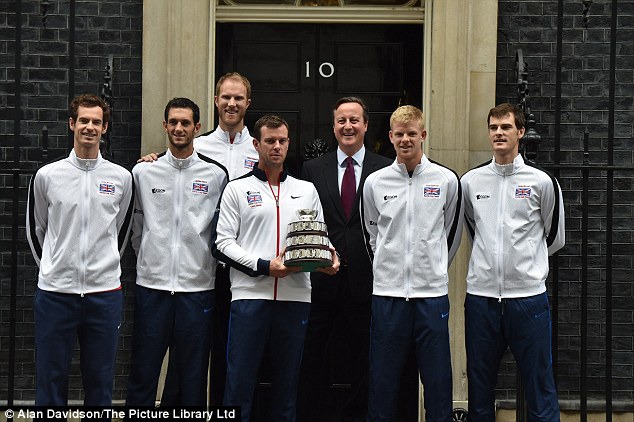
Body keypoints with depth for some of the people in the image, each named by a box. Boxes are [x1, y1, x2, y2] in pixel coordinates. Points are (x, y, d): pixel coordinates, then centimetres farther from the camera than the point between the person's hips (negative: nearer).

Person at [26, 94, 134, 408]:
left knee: (100, 381, 10)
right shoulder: (47, 176, 1)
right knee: (51, 379, 6)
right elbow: (35, 231, 11)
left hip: (105, 293, 1)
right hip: (55, 293, -1)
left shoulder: (121, 178, 3)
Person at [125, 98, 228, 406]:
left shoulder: (216, 175, 2)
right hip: (151, 285, 1)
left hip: (198, 286, -1)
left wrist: (210, 263, 8)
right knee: (143, 372, 5)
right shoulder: (143, 172, 5)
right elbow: (136, 225, 15)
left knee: (193, 375, 6)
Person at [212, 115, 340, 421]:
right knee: (239, 383, -2)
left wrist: (327, 261, -6)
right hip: (249, 295, -3)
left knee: (286, 383, 10)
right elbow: (222, 243, -1)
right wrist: (264, 266, -13)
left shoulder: (306, 190, 16)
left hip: (295, 297, 3)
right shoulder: (237, 189, 6)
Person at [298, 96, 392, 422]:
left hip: (366, 282, -1)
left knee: (364, 360, 9)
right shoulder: (313, 169, 8)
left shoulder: (386, 170, 1)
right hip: (323, 280, 1)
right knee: (313, 359, 7)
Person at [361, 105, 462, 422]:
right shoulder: (375, 183, 4)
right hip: (387, 293, 1)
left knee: (437, 378, 4)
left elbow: (452, 233, 12)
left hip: (432, 292, -1)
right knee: (383, 378, 7)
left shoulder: (447, 180, 1)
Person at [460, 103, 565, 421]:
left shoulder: (542, 182, 0)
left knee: (539, 384, 3)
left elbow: (554, 239, 10)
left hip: (528, 296, -2)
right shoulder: (470, 182, 7)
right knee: (479, 385, 11)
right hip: (481, 296, 2)